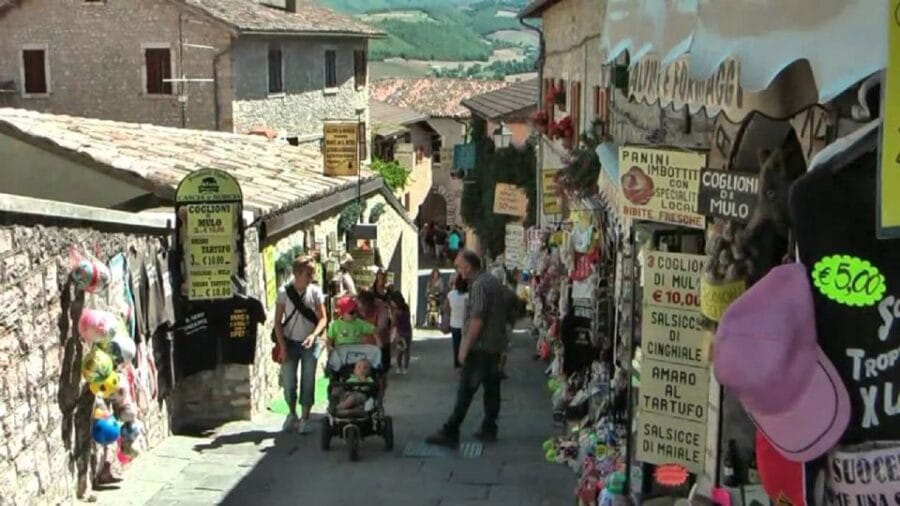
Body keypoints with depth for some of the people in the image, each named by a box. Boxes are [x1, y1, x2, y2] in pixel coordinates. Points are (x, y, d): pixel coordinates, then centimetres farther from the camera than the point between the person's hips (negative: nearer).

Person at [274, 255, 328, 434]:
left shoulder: (315, 292, -4)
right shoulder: (284, 292, -7)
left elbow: (323, 318, -2)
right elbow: (278, 321, -4)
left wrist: (314, 335, -20)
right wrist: (282, 346, -10)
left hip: (310, 344, 1)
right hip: (290, 343, 0)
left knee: (308, 382, 2)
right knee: (288, 382, 3)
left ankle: (305, 418, 15)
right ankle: (292, 414, 27)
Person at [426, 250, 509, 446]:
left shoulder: (479, 285, -16)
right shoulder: (494, 281, 13)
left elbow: (477, 320, -21)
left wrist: (465, 347, -17)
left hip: (480, 347, -9)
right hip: (496, 345, 10)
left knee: (465, 391, -8)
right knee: (492, 388, 11)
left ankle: (450, 433, -6)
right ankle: (489, 430, 17)